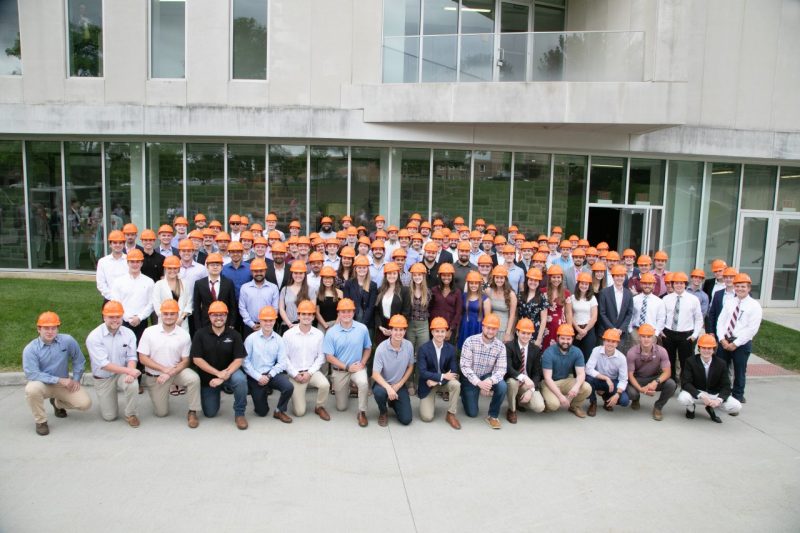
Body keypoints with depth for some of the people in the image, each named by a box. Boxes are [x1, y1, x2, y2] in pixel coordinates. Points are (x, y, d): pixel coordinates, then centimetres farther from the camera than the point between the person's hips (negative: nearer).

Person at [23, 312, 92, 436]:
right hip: (43, 384, -2)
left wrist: (76, 379, -2)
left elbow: (78, 360, 5)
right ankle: (40, 421, -11)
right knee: (32, 389, -37)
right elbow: (32, 374, -23)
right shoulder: (30, 349, -17)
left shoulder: (68, 340, -10)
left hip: (64, 384, 3)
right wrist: (60, 380, -26)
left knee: (85, 403, -12)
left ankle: (58, 403, 21)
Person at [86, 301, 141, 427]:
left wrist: (130, 373, -29)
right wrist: (128, 370, -32)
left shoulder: (128, 333, -9)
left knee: (133, 385, -34)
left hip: (123, 373, 1)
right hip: (103, 378, -1)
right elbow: (104, 364, -23)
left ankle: (130, 414, -6)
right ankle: (106, 400, 37)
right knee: (109, 417, 1)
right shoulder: (94, 337, -19)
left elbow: (131, 357, -8)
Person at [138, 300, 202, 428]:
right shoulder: (149, 332, -11)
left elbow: (185, 361, -7)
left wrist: (170, 373, -22)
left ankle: (192, 412, -14)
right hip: (155, 376, 0)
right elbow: (143, 358, -11)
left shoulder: (184, 335, -10)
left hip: (176, 371, 0)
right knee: (161, 412, 5)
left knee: (194, 378, -32)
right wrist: (164, 369, -20)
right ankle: (159, 397, 39)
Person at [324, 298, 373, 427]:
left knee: (363, 383, -36)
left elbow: (368, 348, 5)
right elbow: (329, 356, -10)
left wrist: (362, 363, -12)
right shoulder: (331, 332, -12)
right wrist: (347, 367, -17)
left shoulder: (362, 328, -9)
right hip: (340, 370, 1)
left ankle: (362, 413, -13)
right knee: (341, 407, 10)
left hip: (358, 367, 0)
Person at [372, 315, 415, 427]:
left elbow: (410, 367, 2)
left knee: (406, 419, -6)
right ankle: (383, 412, -3)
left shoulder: (409, 346, -13)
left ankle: (393, 403, 28)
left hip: (400, 385, 3)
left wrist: (398, 385, -6)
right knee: (379, 392, -39)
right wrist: (388, 388, -37)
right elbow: (375, 374, -22)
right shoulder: (381, 348, -23)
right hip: (384, 383, -3)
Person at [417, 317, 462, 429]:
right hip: (428, 384, -3)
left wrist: (436, 380, -21)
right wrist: (442, 376, -27)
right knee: (427, 417, -15)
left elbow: (454, 372, -8)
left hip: (444, 381, 3)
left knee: (456, 384, -31)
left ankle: (451, 415, -12)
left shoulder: (451, 349, -7)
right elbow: (423, 372, -21)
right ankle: (429, 402, 20)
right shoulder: (423, 349, -16)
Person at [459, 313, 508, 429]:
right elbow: (465, 366, -21)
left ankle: (493, 416, -7)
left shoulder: (500, 346, -11)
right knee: (472, 413, -3)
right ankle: (466, 394, 31)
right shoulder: (470, 342, -20)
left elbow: (501, 369, -17)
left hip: (487, 377, 2)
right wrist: (478, 382, -33)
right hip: (470, 378, -2)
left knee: (502, 386, -30)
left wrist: (490, 381, -37)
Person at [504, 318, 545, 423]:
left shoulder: (536, 350, 0)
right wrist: (524, 377, -40)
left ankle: (521, 401, 16)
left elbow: (537, 373, -1)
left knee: (539, 407, -20)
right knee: (513, 381, -38)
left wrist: (531, 390, -17)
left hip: (529, 383, 3)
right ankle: (512, 410, -10)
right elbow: (508, 368, -23)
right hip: (512, 380, -3)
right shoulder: (509, 346, -10)